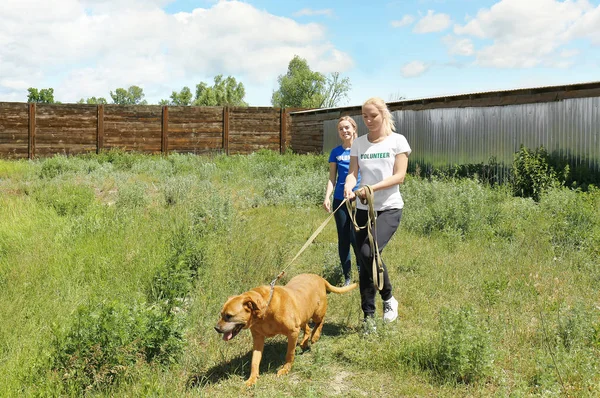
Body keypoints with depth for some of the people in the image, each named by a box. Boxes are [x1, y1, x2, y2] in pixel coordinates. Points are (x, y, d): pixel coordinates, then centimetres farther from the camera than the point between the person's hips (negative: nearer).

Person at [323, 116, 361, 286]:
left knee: (356, 239, -8)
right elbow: (332, 178, 7)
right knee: (343, 240, 6)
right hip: (340, 200, 3)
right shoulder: (336, 152, 7)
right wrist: (327, 197, -7)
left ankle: (363, 271, 18)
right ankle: (347, 278, 17)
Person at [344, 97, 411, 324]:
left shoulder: (397, 141, -3)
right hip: (363, 209, 4)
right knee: (364, 261, 3)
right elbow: (353, 172, 1)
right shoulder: (358, 143, 9)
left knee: (369, 251, -24)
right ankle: (368, 316, 13)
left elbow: (399, 176, -10)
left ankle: (389, 299, -1)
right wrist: (349, 187, -23)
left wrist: (372, 188, -24)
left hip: (389, 208, -4)